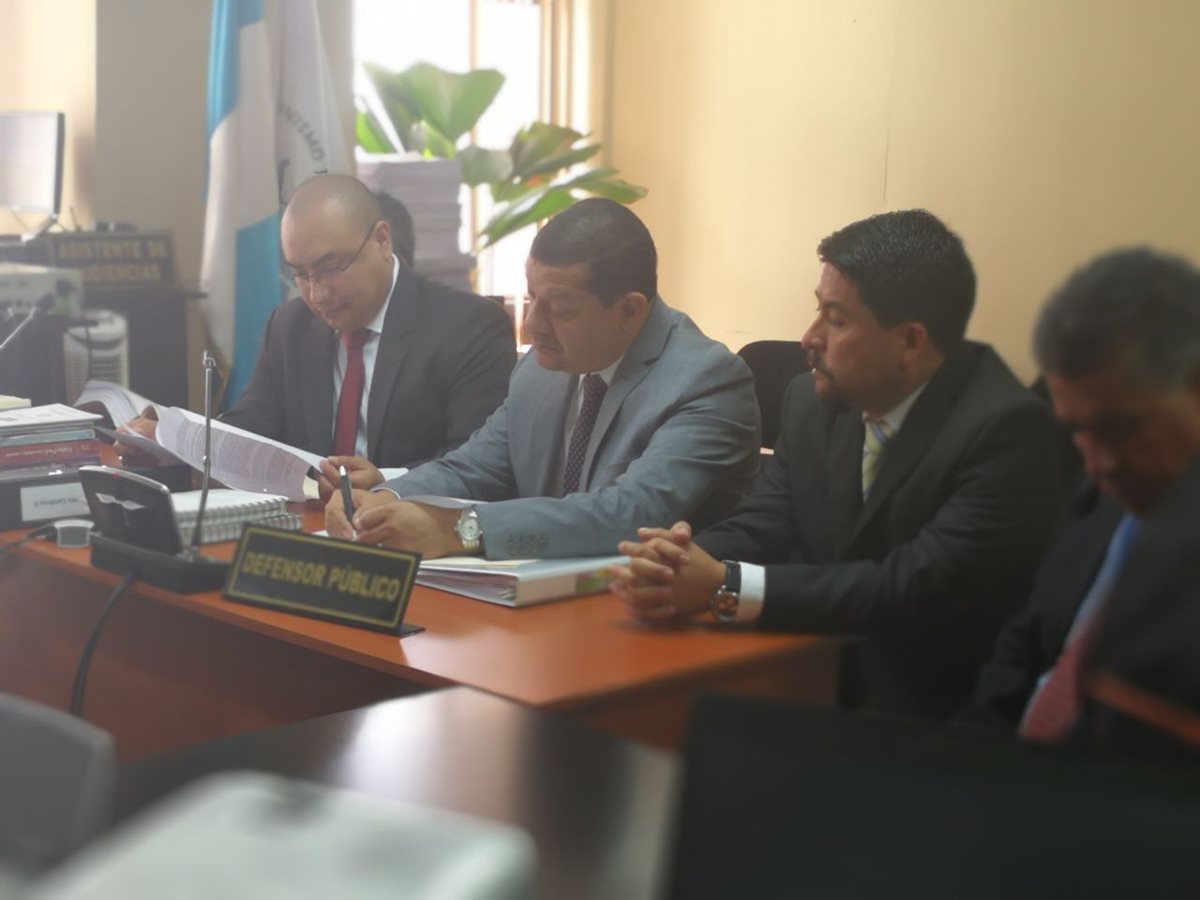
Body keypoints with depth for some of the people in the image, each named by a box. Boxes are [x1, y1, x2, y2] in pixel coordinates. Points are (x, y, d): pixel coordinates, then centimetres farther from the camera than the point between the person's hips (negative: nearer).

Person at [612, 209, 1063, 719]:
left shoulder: (1007, 429, -18)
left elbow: (921, 590, -25)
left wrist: (725, 587, -28)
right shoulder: (813, 401, 3)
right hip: (817, 689, 6)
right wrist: (678, 564, -21)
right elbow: (758, 529, 2)